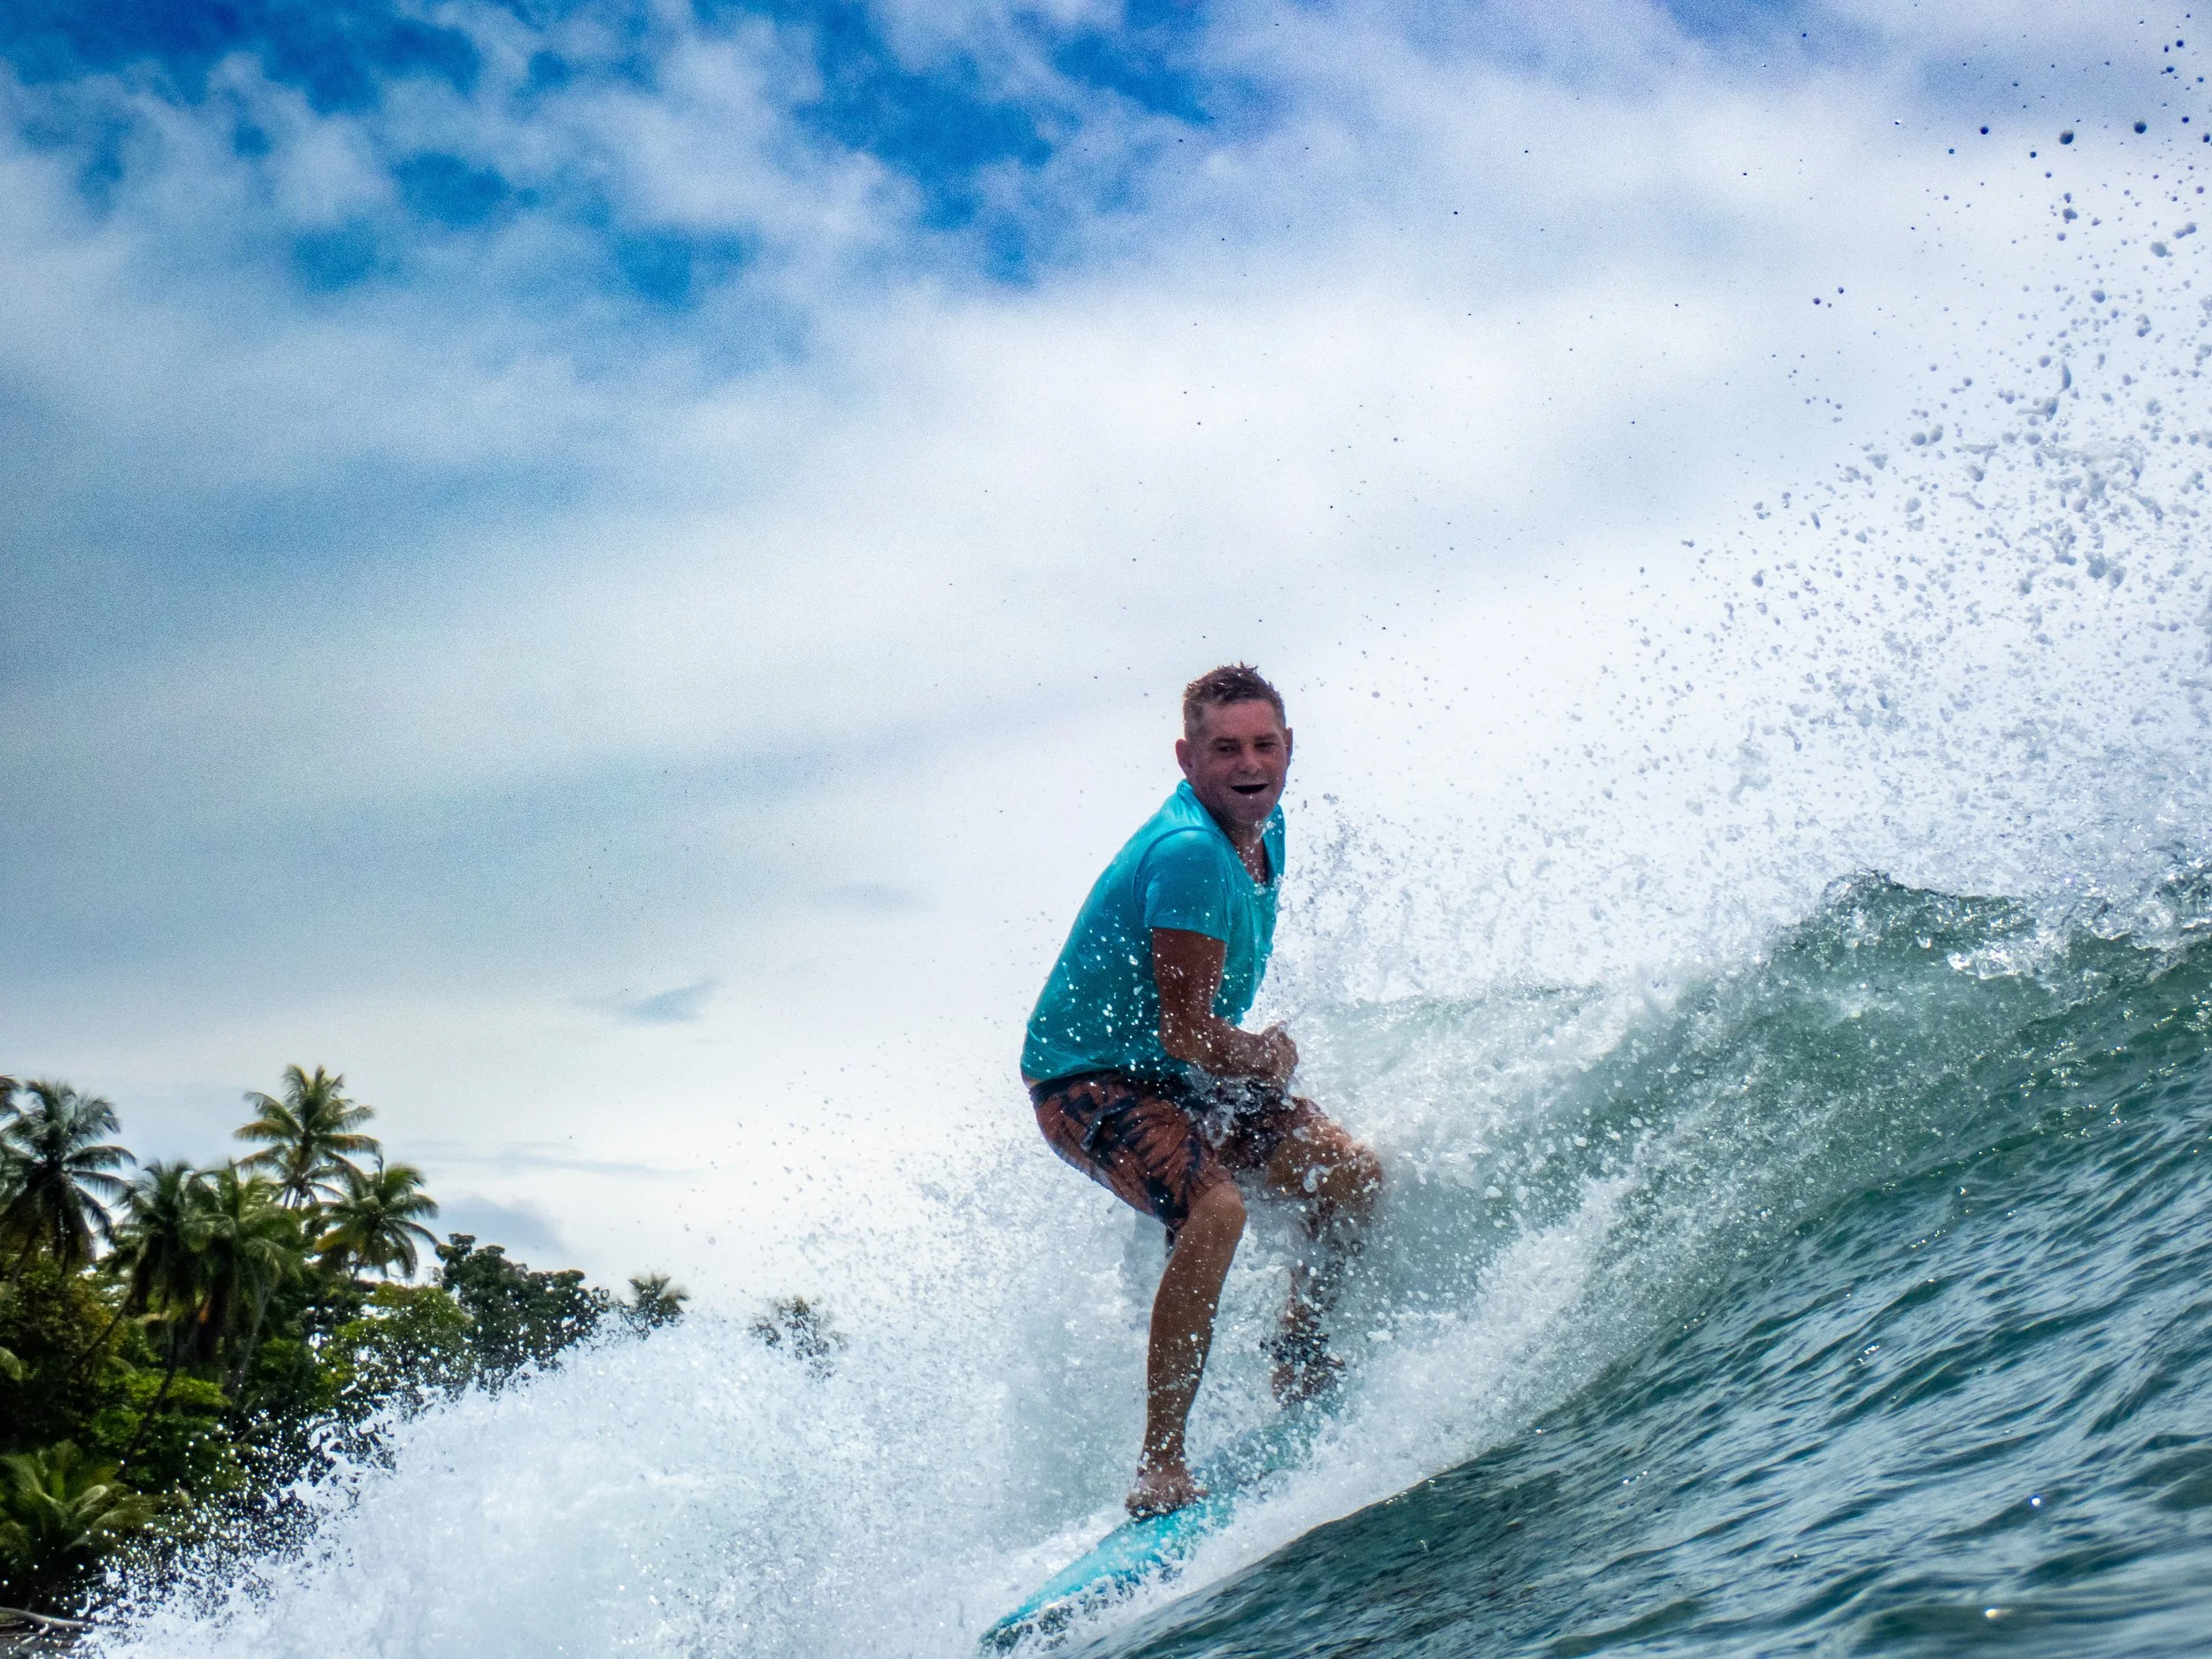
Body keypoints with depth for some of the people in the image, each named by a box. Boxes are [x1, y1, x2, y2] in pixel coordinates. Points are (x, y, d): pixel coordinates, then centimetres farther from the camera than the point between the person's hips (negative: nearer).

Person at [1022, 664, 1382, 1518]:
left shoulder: (1261, 823, 2)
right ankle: (1159, 1469, -27)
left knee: (1353, 1175, 1)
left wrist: (1248, 1052, 6)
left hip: (1183, 1073, 9)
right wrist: (1269, 1057, -7)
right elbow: (1189, 1036, -26)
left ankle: (1298, 1362, 24)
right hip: (1087, 1078, -9)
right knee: (1215, 1209, -33)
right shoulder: (1189, 852, -28)